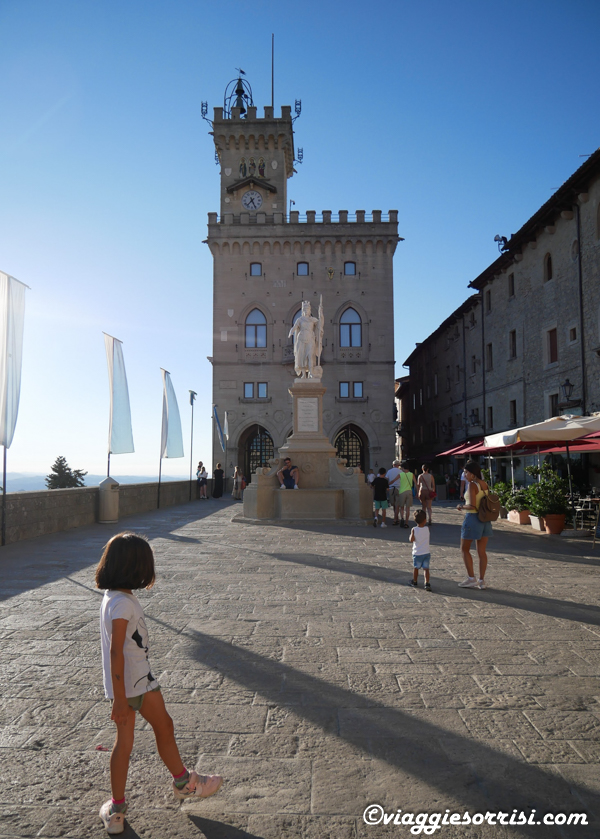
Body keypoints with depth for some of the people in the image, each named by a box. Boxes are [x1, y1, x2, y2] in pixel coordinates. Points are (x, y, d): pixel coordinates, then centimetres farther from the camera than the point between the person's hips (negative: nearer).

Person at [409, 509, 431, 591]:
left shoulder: (414, 530, -14)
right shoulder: (427, 529, -5)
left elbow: (412, 539, -19)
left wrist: (410, 536, 0)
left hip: (417, 553, -2)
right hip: (427, 552, 2)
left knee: (416, 567, 15)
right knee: (426, 568, 4)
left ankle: (415, 582, 29)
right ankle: (427, 583, -6)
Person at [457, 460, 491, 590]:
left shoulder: (472, 485, -16)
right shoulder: (484, 484, 7)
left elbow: (472, 506, -22)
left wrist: (461, 507, -6)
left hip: (472, 518, -7)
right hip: (485, 519, 7)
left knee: (464, 549, 8)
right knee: (482, 552, 10)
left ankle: (471, 578, 6)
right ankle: (482, 581, 13)